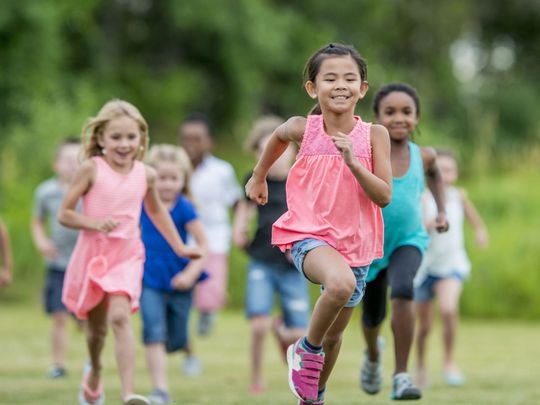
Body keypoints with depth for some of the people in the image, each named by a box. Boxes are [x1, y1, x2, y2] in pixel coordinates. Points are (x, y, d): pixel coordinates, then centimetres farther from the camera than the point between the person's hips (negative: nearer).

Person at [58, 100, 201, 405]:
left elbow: (156, 211, 22)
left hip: (127, 256, 0)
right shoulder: (92, 169, -7)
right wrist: (94, 223, -22)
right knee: (96, 328, 15)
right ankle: (95, 373, 48)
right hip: (93, 253, 0)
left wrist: (179, 247, 25)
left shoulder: (146, 174, 2)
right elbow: (64, 214, -6)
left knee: (120, 316, -23)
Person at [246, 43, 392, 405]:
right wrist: (259, 176, 29)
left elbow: (384, 196, -11)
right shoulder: (303, 129, -7)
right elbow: (279, 136, 18)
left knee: (334, 335, 16)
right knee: (341, 283, -36)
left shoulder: (374, 135, -6)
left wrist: (352, 162, -24)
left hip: (355, 243, 3)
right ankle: (307, 349, -10)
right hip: (309, 236, -3)